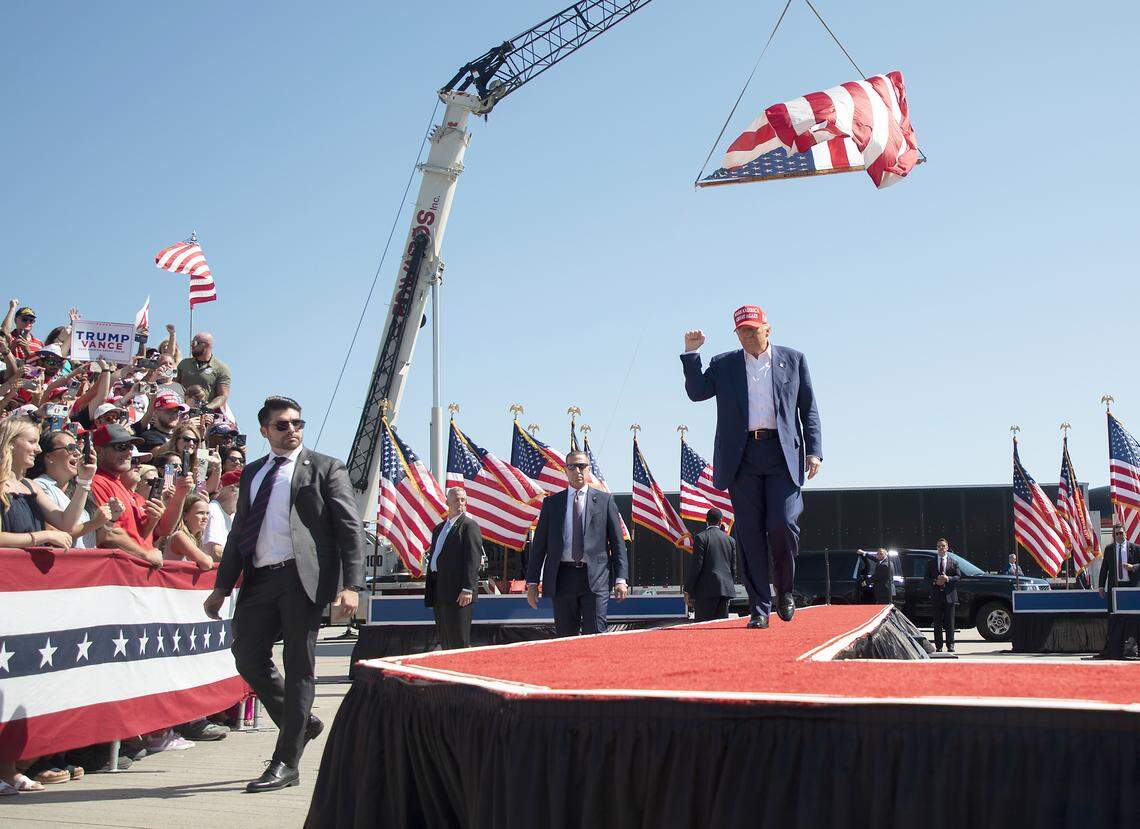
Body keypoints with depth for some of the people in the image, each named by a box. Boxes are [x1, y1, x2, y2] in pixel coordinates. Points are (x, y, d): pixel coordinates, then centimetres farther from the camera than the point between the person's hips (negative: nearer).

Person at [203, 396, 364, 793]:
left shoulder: (325, 468, 3)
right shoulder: (252, 473, 19)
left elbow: (350, 529, -3)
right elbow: (238, 532, 21)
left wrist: (351, 585, -14)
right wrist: (222, 586, 14)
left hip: (302, 577, -5)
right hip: (259, 580, 6)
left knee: (298, 667, 0)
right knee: (248, 658, 4)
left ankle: (286, 763, 6)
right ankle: (302, 723, 27)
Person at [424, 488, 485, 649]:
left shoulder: (469, 525, -5)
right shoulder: (439, 528, 21)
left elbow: (473, 559, -13)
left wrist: (467, 589, -20)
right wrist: (429, 590, 17)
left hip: (457, 593, -8)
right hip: (439, 593, 8)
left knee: (458, 641, -9)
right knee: (445, 643, 11)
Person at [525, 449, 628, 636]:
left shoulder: (604, 500, 8)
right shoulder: (551, 502, 12)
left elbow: (617, 542, 6)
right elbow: (539, 544, 11)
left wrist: (621, 578, -4)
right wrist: (532, 582, 6)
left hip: (594, 577, -2)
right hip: (562, 577, 2)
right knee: (565, 638, 4)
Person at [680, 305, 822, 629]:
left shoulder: (793, 360, 12)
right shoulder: (723, 365, 14)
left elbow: (809, 409, 11)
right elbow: (697, 392, 2)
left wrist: (814, 450, 1)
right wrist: (691, 353, -6)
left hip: (782, 454, -1)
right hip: (742, 457, 1)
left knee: (782, 524, -13)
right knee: (750, 534, 0)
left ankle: (784, 591, 13)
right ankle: (759, 609, 5)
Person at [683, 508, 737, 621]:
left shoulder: (701, 537, -5)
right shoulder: (730, 540, 11)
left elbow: (696, 565, -8)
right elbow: (733, 568, 13)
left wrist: (687, 591, -3)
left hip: (707, 589, -5)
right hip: (726, 589, 5)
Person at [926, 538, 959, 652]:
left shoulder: (953, 561, 7)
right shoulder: (931, 562, 9)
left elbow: (958, 577, 2)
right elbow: (927, 578, 8)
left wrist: (947, 579, -14)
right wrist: (935, 582, -11)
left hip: (949, 596, -1)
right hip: (936, 596, 1)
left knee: (949, 622, 1)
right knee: (937, 623, 3)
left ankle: (950, 645, 7)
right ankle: (938, 646, 6)